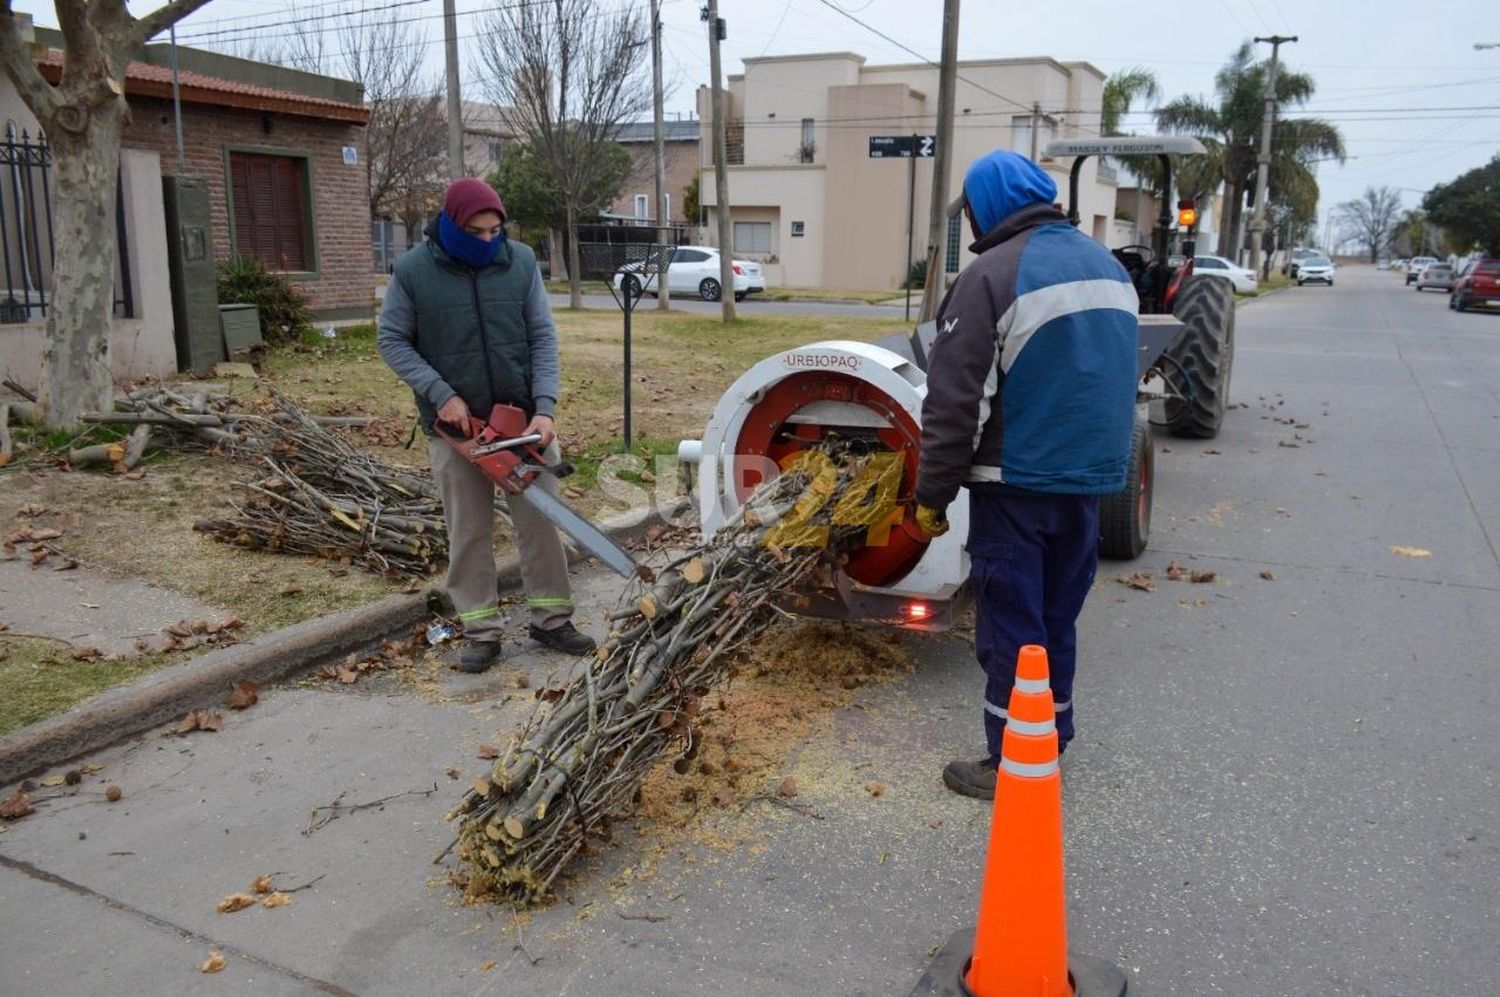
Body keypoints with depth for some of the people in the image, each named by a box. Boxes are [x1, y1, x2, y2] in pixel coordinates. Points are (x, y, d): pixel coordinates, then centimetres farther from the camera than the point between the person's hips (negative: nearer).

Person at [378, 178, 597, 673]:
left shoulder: (521, 261, -5)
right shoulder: (413, 270, -8)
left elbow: (543, 337, -4)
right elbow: (392, 340, -3)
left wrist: (545, 407, -15)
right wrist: (441, 394, -15)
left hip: (523, 418, 1)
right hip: (453, 423, -1)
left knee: (541, 519, 6)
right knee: (468, 530, 6)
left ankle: (552, 618, 20)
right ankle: (481, 631, 17)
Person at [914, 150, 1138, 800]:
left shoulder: (992, 275, -13)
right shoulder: (1108, 266, 11)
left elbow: (953, 401, -17)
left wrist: (932, 495, -11)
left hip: (1016, 484, -7)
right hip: (1089, 478, 7)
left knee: (1011, 625, 2)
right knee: (1057, 619, 18)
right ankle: (1052, 743, 30)